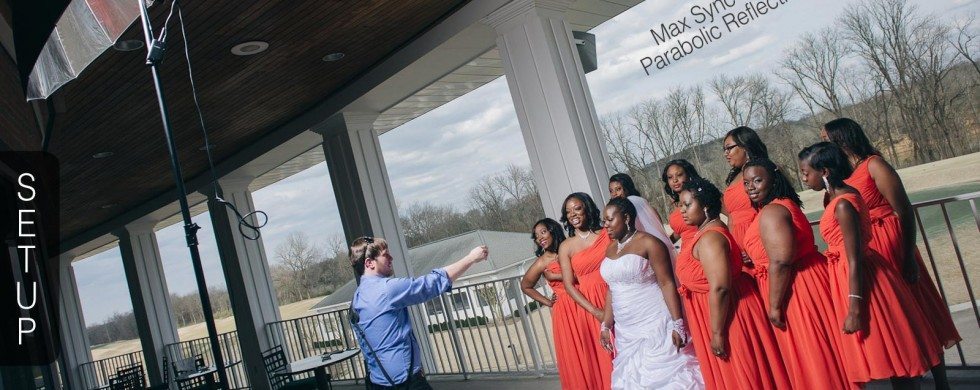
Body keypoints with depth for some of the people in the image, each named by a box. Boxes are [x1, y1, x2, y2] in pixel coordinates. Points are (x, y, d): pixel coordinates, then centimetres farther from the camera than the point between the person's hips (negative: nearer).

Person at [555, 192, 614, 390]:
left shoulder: (607, 234, 3)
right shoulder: (566, 247, 2)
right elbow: (569, 284, -3)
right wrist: (595, 311, -13)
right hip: (584, 305, 0)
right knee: (595, 357, 5)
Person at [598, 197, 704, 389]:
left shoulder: (648, 243, -9)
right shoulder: (610, 249, 11)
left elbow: (667, 284, -13)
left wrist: (677, 324, -17)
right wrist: (606, 325, 14)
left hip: (654, 325, -7)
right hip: (625, 331, 7)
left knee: (664, 374, -1)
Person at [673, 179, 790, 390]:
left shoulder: (710, 238, -21)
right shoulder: (705, 232, 11)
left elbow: (719, 289, -27)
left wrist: (717, 333, -25)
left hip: (726, 313, -10)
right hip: (715, 310, 10)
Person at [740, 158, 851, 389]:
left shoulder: (771, 212, -18)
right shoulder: (784, 205, 14)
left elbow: (780, 262, -26)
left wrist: (774, 306, -22)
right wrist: (752, 259, 18)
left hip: (795, 290, -10)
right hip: (804, 282, 10)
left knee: (812, 357, 0)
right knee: (819, 355, 18)